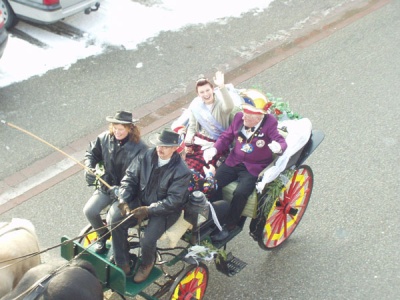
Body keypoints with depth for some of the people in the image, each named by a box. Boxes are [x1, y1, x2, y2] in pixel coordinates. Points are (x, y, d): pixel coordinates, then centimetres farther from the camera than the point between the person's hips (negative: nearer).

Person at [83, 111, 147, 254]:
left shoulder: (139, 148, -18)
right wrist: (89, 168, -7)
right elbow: (91, 153, 13)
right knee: (89, 211, -11)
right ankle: (102, 235, 21)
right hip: (106, 186, 5)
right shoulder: (104, 138, -4)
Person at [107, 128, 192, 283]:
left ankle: (147, 264, 15)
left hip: (165, 210, -5)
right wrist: (124, 200, -14)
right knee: (116, 220, -17)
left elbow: (173, 201, -21)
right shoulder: (146, 156, -7)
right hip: (141, 200, 5)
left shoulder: (182, 171, -20)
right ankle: (122, 265, 1)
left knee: (147, 240, -24)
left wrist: (148, 210, -27)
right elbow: (130, 178, 0)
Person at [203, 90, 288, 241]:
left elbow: (281, 141, -21)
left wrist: (278, 147, -46)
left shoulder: (269, 123, -14)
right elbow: (226, 137, 7)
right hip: (234, 161, 5)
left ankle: (229, 226, -5)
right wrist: (214, 149, -10)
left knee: (240, 193, -24)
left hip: (254, 168, -5)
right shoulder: (239, 118, -2)